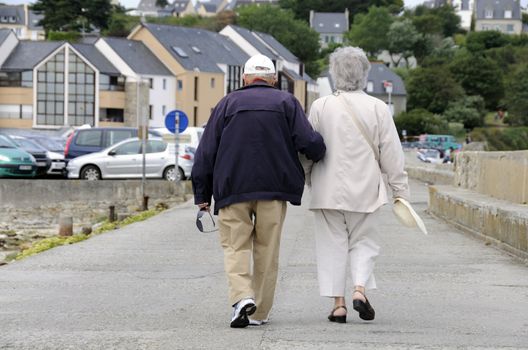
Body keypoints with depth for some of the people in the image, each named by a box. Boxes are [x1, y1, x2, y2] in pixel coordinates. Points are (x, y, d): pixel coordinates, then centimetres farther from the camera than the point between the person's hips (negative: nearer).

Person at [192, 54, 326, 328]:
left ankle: (242, 296, -20)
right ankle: (260, 312, 11)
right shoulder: (286, 102, 7)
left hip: (233, 189, 0)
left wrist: (202, 195, 9)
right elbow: (309, 142, -6)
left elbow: (206, 152, 5)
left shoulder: (228, 103, 8)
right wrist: (318, 155, 17)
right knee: (267, 250, 8)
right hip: (274, 188, 0)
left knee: (235, 246, 4)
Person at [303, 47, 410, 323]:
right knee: (362, 242, 13)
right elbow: (392, 155, -1)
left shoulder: (321, 106, -3)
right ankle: (360, 288, -7)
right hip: (365, 191, 0)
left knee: (333, 245, 6)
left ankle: (338, 303, 3)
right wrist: (400, 190, 5)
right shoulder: (378, 108, -2)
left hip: (328, 191, 0)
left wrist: (307, 179, 18)